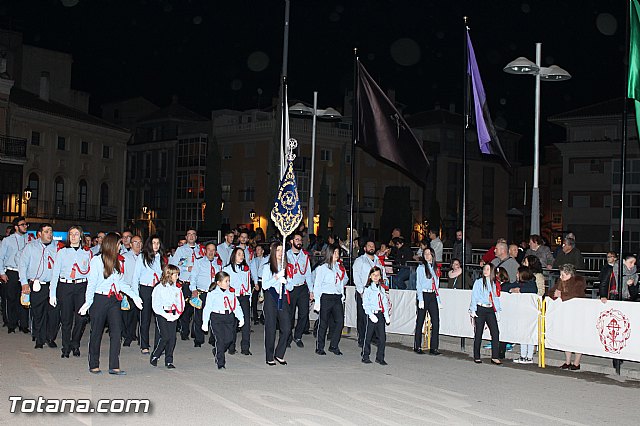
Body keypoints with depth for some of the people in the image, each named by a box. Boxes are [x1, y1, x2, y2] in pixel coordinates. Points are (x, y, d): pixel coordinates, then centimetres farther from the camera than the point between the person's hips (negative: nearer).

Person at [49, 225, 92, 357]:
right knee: (66, 319, 2)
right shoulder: (62, 252, 7)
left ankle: (75, 345, 13)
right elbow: (55, 273, 5)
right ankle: (66, 349, 14)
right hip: (65, 286, 0)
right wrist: (52, 294, -1)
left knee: (82, 318, -7)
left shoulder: (87, 253, 9)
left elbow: (91, 273, 9)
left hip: (81, 287, 1)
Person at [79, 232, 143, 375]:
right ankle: (94, 365, 17)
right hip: (99, 299, -5)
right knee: (97, 332, 5)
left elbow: (122, 282, 16)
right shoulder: (96, 260, -6)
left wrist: (135, 296, 11)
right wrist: (88, 302, -16)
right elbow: (92, 283, -8)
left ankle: (114, 366, 0)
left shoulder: (116, 261, 11)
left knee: (116, 331, -3)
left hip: (114, 300, 5)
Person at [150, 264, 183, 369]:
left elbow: (180, 303, 9)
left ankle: (169, 361, 11)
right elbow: (156, 306, -9)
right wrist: (166, 315, -18)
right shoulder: (159, 288, -7)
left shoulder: (177, 289, 8)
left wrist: (178, 314, -9)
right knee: (164, 337, -11)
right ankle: (154, 356, 8)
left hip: (173, 316, 5)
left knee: (172, 338, 2)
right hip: (161, 314, -5)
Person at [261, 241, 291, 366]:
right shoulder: (267, 267, 0)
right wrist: (277, 277, -17)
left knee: (286, 327, -4)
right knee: (271, 329, -1)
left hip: (282, 297, 4)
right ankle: (269, 357, 9)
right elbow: (265, 285, -8)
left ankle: (279, 354, 11)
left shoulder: (285, 266, 12)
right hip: (271, 298, -4)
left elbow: (290, 286, 15)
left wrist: (285, 282, -6)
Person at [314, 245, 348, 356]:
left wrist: (340, 287, 12)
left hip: (337, 298, 5)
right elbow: (317, 285, -4)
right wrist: (317, 301, -10)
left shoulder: (340, 267, 12)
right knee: (323, 323, 0)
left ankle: (333, 346, 7)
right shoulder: (322, 268, -3)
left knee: (340, 321, -5)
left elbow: (345, 279, 30)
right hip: (326, 297, -5)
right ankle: (319, 347, 10)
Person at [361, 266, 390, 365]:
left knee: (382, 337, 1)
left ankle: (380, 357, 11)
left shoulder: (382, 289, 14)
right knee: (368, 336, 1)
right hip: (372, 314, -4)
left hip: (380, 314, 5)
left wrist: (387, 316, 7)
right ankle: (365, 356, 12)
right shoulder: (368, 289, -2)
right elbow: (365, 304, -7)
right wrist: (371, 315, -16)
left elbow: (385, 303, 15)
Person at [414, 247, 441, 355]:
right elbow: (418, 285, -6)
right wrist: (421, 300, -14)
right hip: (423, 295, -5)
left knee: (436, 321, -3)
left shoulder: (434, 268, 15)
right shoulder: (421, 268, -1)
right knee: (420, 321, 1)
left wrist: (438, 300, 12)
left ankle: (434, 347, 0)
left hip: (433, 297, 5)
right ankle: (417, 347, 10)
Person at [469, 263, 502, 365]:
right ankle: (476, 357, 11)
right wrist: (473, 310, -6)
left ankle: (495, 357, -5)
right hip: (480, 310, -3)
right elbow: (474, 296, 0)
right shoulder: (478, 282, 2)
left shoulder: (494, 283, 12)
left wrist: (498, 311, 12)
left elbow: (496, 298, 16)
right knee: (478, 333, 2)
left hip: (490, 310, 3)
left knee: (495, 332, -8)